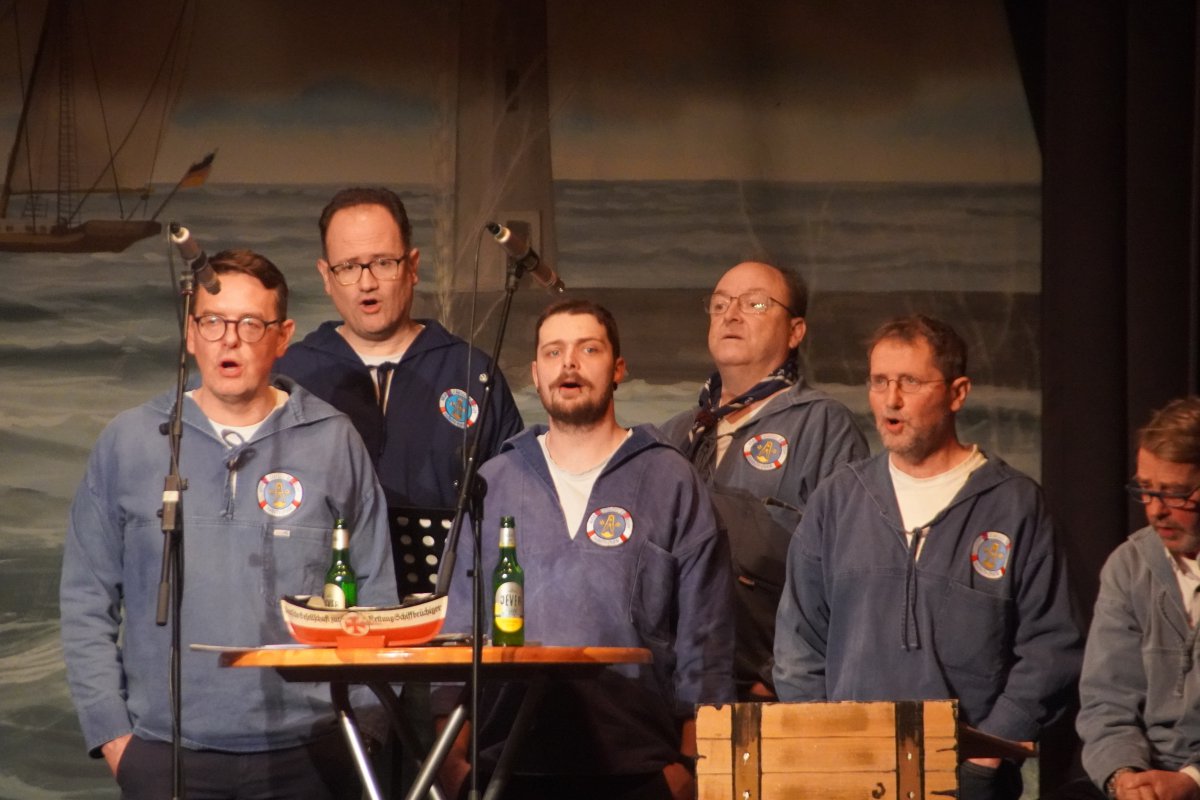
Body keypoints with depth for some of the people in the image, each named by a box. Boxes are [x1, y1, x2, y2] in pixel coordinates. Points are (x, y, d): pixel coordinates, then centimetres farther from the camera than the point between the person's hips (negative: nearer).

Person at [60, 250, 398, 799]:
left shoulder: (334, 443, 4)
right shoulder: (128, 442, 5)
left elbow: (376, 595, 6)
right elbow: (86, 604, 6)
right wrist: (111, 733, -1)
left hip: (308, 754, 0)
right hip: (167, 754, 0)